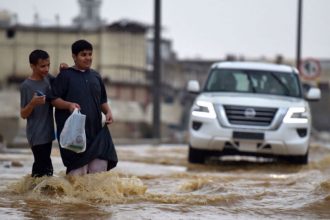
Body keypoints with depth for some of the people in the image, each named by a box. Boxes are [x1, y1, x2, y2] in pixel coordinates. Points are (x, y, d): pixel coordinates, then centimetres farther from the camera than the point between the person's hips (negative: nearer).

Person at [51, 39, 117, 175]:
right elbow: (54, 99, -3)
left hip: (95, 130, 5)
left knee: (101, 164, -3)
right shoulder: (65, 75, 1)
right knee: (78, 169, -9)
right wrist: (68, 105, -21)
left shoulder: (95, 76, 17)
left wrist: (108, 112, 4)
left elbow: (102, 101, 23)